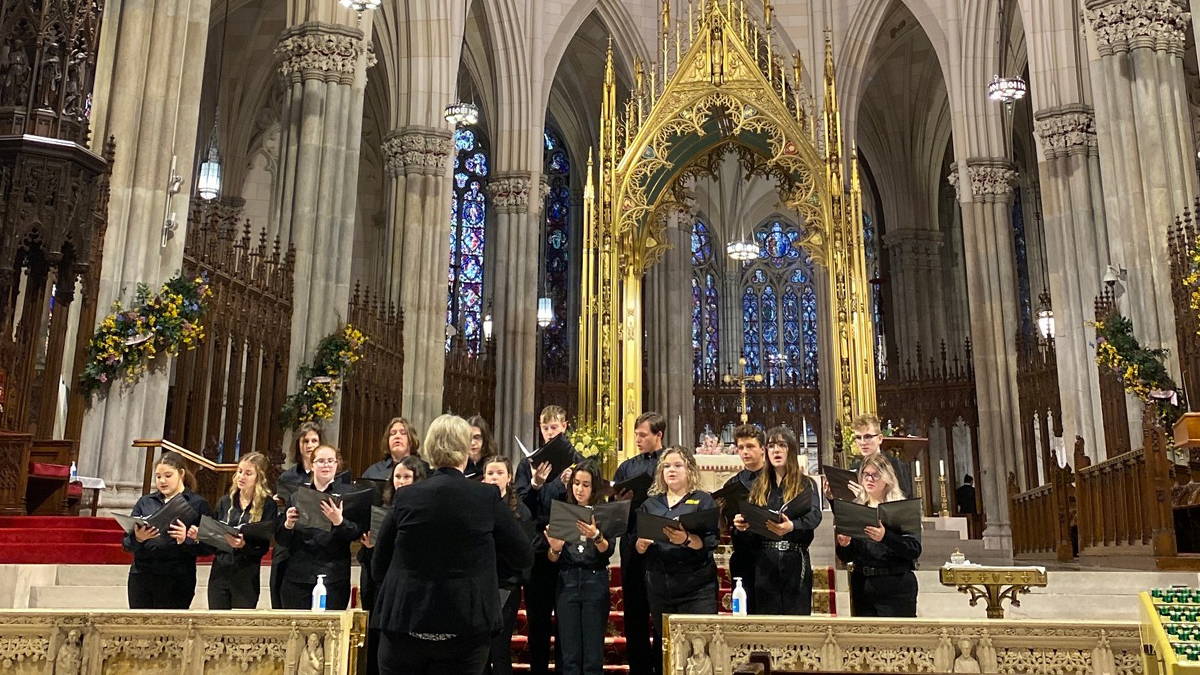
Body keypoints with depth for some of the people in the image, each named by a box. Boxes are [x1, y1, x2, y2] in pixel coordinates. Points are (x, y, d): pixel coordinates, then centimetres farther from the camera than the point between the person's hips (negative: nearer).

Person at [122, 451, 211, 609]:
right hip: (142, 576, 3)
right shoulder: (145, 502, 14)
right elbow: (126, 544, 8)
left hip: (177, 580, -3)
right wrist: (137, 539, -12)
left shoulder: (198, 504, 3)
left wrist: (186, 540, -22)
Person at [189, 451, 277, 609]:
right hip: (219, 574, 4)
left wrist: (243, 545, -26)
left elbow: (263, 547, -9)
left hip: (246, 578, -4)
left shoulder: (267, 505, -4)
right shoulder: (225, 501, 8)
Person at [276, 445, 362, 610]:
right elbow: (281, 539, 13)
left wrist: (339, 522, -21)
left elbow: (357, 533, -2)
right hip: (297, 577, 3)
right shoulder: (297, 496, 14)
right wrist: (288, 524, -8)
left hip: (333, 578, -2)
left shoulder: (348, 493, 7)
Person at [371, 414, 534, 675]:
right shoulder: (488, 498, -5)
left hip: (404, 623, 1)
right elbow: (524, 557, 3)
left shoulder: (405, 498, -2)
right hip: (466, 627, -1)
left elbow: (378, 568, 6)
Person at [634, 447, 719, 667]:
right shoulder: (651, 504, 15)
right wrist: (642, 544, -11)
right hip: (659, 585, 4)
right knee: (663, 644, 8)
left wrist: (686, 539, -26)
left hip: (696, 585, -3)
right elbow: (636, 547, 12)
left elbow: (710, 541, -8)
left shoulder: (704, 501, 4)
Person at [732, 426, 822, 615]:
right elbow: (752, 534, 13)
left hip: (795, 563, -3)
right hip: (764, 563, 3)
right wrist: (743, 526, -11)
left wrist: (791, 526, -35)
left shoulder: (805, 484, 3)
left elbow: (814, 516, -15)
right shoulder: (759, 487, 13)